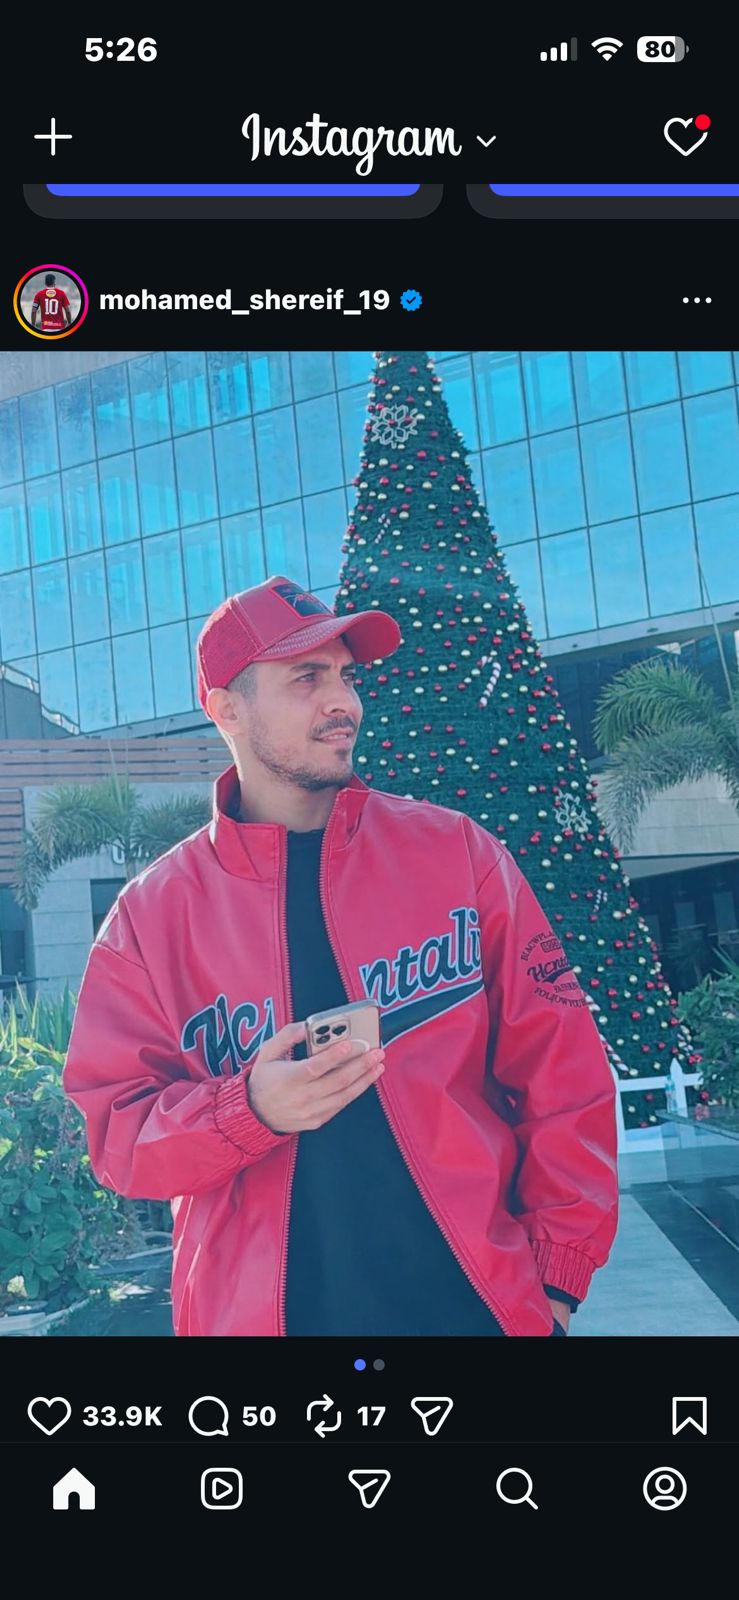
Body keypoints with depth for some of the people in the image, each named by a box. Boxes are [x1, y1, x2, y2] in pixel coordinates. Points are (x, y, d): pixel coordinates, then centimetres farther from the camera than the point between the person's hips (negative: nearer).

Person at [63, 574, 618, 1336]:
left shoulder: (456, 853, -2)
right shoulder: (151, 915, -1)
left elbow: (561, 1072, -1)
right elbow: (115, 1130, -2)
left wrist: (557, 1270, -5)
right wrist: (250, 1108, -20)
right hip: (258, 1309, 0)